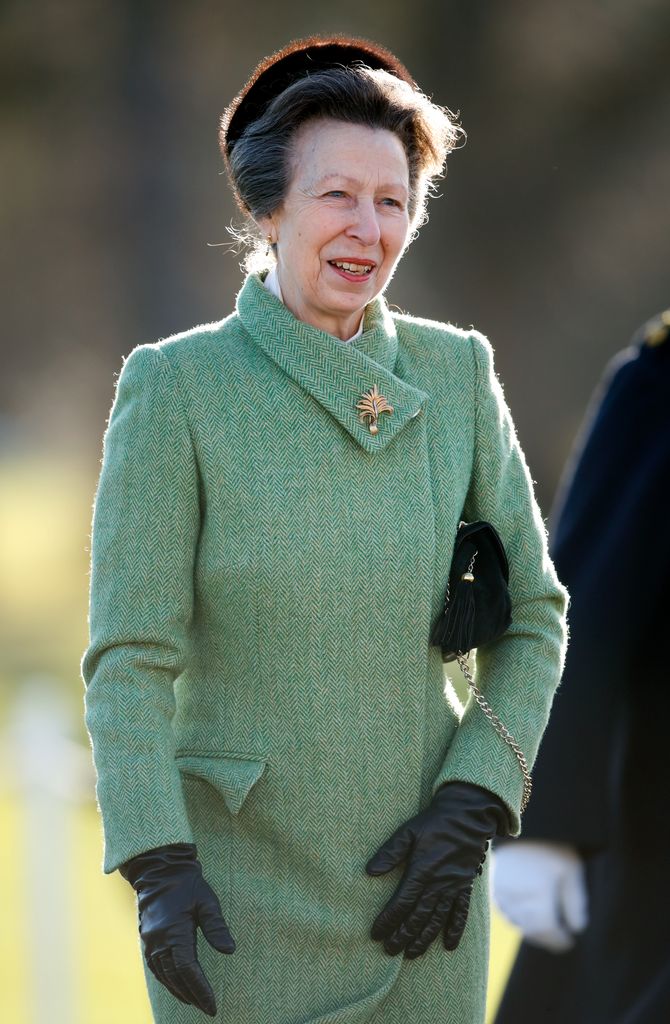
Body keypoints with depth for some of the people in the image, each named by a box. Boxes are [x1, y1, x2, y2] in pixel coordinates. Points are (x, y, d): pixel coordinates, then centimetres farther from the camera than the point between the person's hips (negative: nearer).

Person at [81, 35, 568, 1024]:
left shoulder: (456, 372, 3)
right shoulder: (175, 385, -8)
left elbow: (533, 614, 8)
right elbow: (128, 657, -9)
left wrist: (472, 810, -4)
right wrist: (157, 866, -19)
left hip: (416, 875, 3)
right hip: (244, 893, -3)